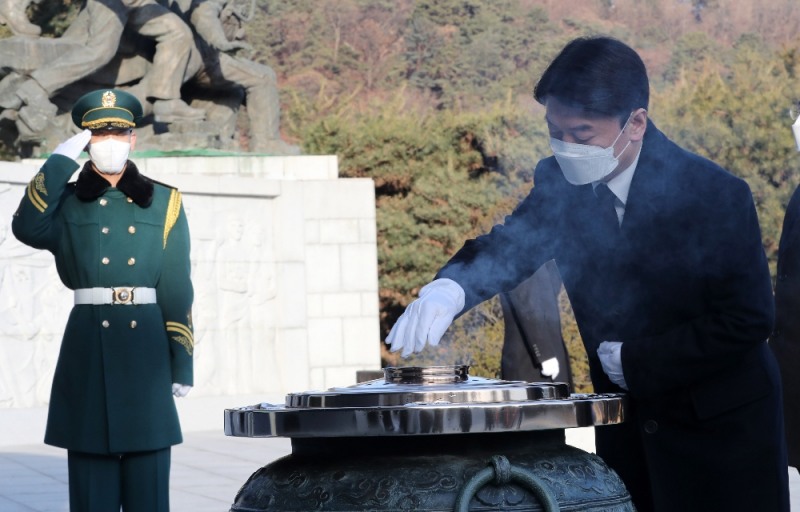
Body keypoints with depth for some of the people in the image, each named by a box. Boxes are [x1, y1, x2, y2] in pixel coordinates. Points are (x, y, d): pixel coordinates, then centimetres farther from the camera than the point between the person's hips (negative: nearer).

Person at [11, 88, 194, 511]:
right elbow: (27, 228, -15)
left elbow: (177, 288, 7)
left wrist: (182, 362, 2)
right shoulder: (67, 202, 8)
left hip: (147, 345, 1)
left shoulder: (162, 202, 10)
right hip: (88, 345, 0)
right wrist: (63, 159, -10)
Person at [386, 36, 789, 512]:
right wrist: (449, 289, -33)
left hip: (722, 426, -5)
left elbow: (748, 319, -18)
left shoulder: (718, 195, -19)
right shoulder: (563, 183, -3)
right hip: (624, 426, 5)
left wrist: (635, 360, -18)